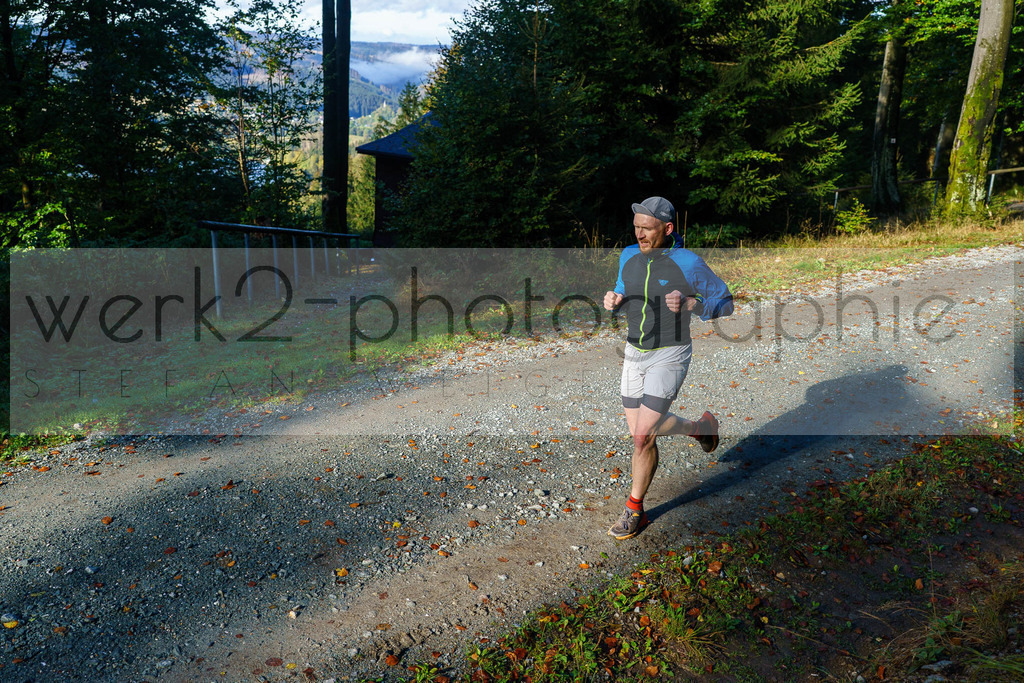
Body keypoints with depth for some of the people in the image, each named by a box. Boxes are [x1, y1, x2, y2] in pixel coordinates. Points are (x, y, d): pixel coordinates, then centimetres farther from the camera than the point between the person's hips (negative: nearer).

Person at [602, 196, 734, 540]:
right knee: (640, 434, 9)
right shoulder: (628, 256, 1)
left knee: (643, 434, -13)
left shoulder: (689, 263, -14)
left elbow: (725, 303, -7)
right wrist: (614, 299, -6)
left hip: (669, 356, -6)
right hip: (634, 353, 6)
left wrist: (688, 303, -24)